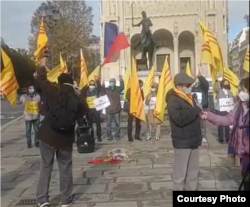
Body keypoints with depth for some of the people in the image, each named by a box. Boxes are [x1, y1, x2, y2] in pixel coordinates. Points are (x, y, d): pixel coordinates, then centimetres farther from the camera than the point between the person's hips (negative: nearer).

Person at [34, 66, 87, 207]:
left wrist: (41, 70, 22)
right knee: (65, 168, 12)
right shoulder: (77, 100, -3)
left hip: (48, 136, -1)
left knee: (46, 167, 11)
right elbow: (82, 120, 1)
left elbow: (41, 79, 5)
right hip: (65, 139, 1)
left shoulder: (54, 92, -6)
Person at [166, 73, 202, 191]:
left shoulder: (188, 98, 11)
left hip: (193, 140, 9)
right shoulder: (173, 100, -16)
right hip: (182, 142, -9)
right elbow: (180, 119, -30)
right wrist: (195, 111, -18)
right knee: (180, 172, 1)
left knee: (193, 170, 17)